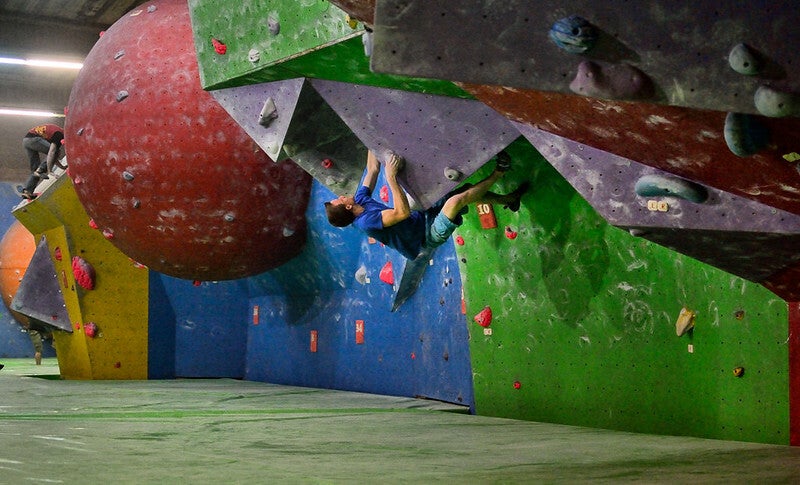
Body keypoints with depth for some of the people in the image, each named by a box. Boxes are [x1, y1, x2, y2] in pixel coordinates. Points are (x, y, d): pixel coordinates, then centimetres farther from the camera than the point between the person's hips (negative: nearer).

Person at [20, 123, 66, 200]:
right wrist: (49, 171, -20)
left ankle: (27, 191, 3)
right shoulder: (59, 135, -8)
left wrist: (62, 167, 25)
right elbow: (51, 153, -19)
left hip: (25, 140, 10)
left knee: (35, 168, 11)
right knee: (55, 151, -8)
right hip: (32, 138, -10)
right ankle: (40, 171, -13)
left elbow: (51, 157, 29)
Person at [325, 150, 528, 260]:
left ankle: (508, 199, 25)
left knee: (466, 190, 6)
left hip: (424, 217, 9)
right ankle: (498, 173, -11)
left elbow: (372, 168, 8)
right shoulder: (365, 222, -28)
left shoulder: (360, 199, -1)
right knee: (455, 201, -30)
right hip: (428, 236, -9)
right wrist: (391, 177, -38)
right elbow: (403, 212, -39)